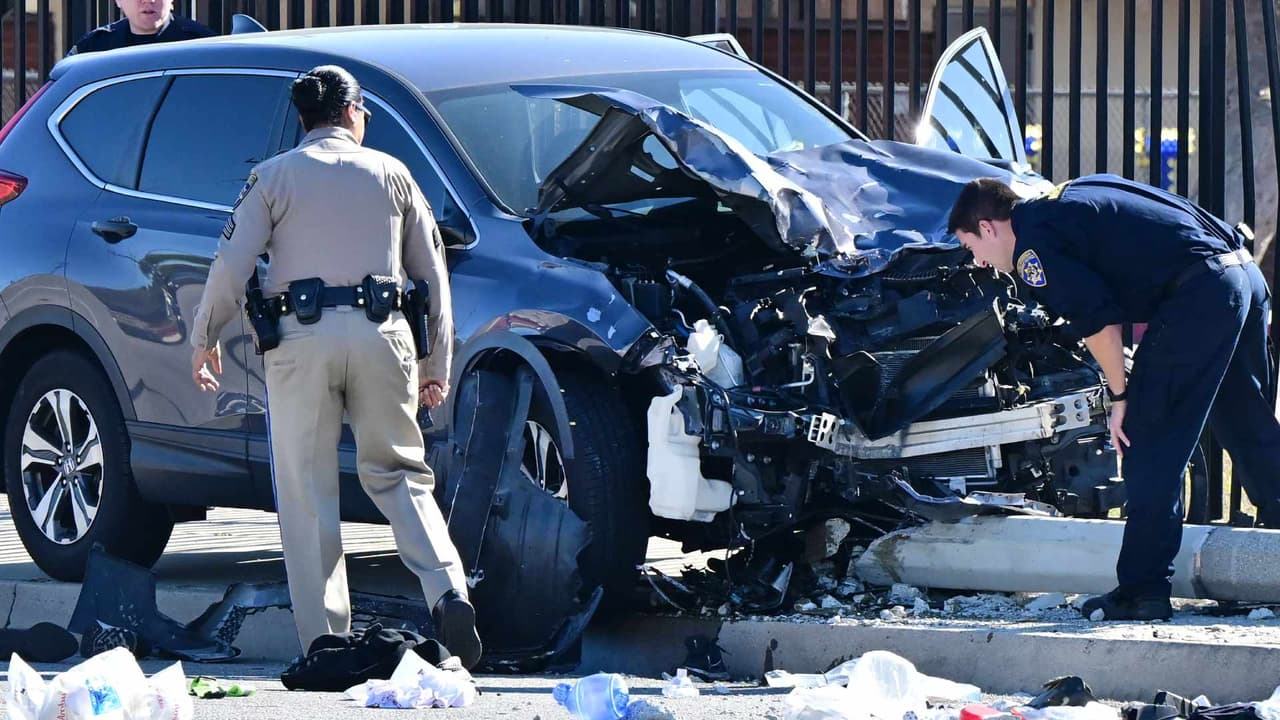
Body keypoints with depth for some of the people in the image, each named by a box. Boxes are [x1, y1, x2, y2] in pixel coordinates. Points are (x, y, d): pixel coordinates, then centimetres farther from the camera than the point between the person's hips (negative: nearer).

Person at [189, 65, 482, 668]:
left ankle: (324, 637, -1)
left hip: (303, 337, -2)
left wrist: (203, 339, 12)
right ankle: (449, 592, -12)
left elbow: (232, 265, 0)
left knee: (308, 493, 3)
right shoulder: (389, 173, 14)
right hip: (380, 335, 2)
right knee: (396, 474, 11)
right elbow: (431, 269, 16)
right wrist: (438, 362, 21)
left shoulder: (274, 176, 7)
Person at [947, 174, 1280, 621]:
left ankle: (1143, 592, -2)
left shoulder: (1033, 246, -2)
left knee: (1152, 449, -2)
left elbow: (1098, 320, -11)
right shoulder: (1069, 199, 26)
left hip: (1196, 297, -9)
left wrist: (1119, 397, 0)